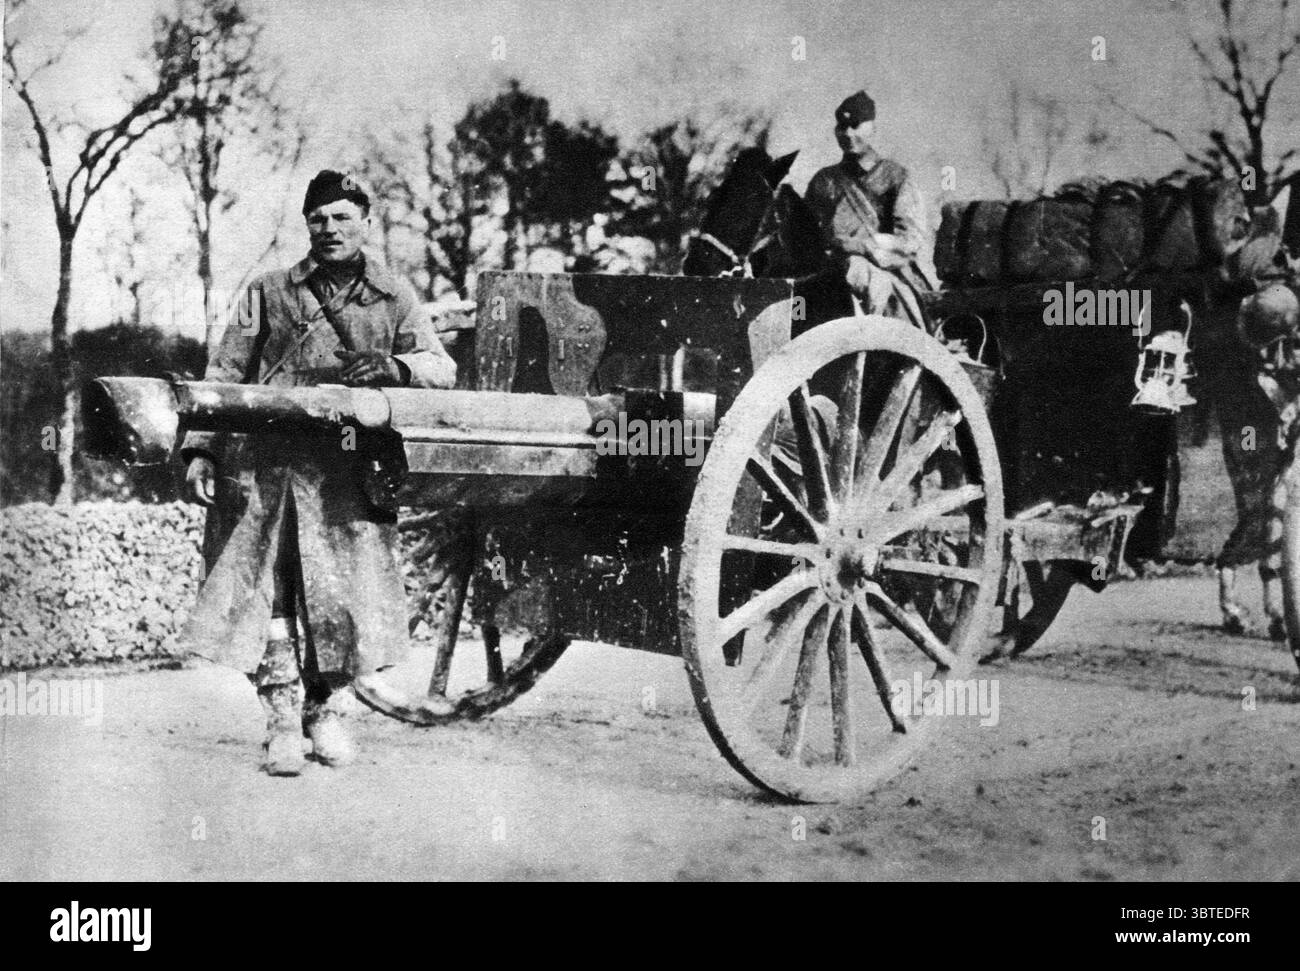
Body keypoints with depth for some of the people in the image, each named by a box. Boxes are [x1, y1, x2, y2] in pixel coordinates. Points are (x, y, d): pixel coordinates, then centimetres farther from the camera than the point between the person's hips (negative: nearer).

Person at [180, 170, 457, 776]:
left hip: (347, 469, 0)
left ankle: (327, 710, 15)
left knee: (343, 590, -1)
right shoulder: (269, 294, 13)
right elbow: (223, 375, 10)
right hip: (265, 462, 0)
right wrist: (199, 449, -2)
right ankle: (283, 721, -1)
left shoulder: (394, 299, 13)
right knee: (269, 590, -6)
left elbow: (443, 370, 3)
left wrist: (394, 365, -18)